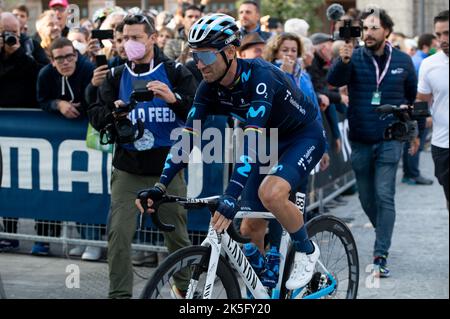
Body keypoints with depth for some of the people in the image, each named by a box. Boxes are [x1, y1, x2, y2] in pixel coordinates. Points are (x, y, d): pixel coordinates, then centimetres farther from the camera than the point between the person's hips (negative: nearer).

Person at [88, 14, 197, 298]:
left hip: (167, 168, -2)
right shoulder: (117, 76, 7)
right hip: (128, 170, 2)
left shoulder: (176, 72, 0)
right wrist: (112, 112, -19)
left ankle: (186, 289, 24)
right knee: (119, 233, -6)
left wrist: (173, 99, -27)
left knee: (177, 234, 7)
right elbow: (96, 117, 2)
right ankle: (119, 293, 4)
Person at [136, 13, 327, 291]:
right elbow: (188, 136, -13)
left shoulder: (259, 77, -33)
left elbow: (251, 138, -43)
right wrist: (160, 187, -24)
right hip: (271, 142, 7)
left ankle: (306, 250, -7)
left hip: (304, 135, -7)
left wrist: (231, 196, -51)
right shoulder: (210, 88, -12)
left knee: (271, 193, -33)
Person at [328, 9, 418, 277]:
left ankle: (381, 256, -9)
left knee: (384, 196, -9)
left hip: (390, 139, -1)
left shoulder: (402, 61, 3)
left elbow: (413, 94, 20)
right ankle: (383, 235, 37)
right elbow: (334, 80, -25)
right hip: (360, 141, 1)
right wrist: (343, 61, -41)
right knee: (367, 198, 12)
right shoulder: (354, 57, -3)